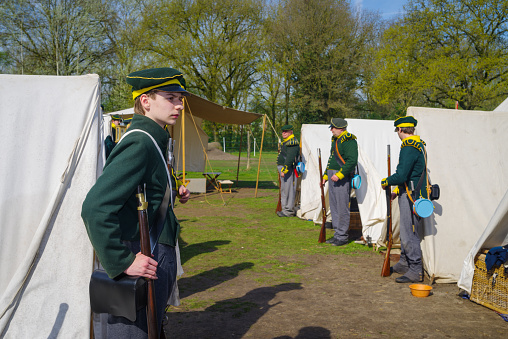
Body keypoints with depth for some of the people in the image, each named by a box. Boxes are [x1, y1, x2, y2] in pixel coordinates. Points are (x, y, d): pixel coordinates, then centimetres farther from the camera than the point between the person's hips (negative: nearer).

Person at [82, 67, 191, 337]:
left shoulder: (152, 141, 12)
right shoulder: (139, 144, -20)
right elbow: (95, 207, -29)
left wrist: (173, 191, 11)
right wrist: (123, 262, -25)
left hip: (158, 260, 10)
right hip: (144, 263, -10)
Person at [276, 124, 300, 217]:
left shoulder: (292, 142, -15)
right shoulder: (285, 142, 19)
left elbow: (290, 158, -23)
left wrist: (284, 170, -26)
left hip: (289, 169, -11)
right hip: (283, 168, 11)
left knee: (288, 190, -8)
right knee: (284, 190, 15)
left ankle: (288, 211, -4)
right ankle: (286, 209, 23)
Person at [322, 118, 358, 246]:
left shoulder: (349, 141, -12)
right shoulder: (335, 140, 18)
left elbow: (352, 161, -21)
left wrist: (339, 174, -24)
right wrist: (325, 175, 24)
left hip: (342, 178, -10)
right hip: (332, 176, 10)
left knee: (342, 208, -5)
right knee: (334, 207, 13)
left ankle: (342, 237, 3)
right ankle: (337, 234, 22)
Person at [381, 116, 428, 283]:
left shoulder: (409, 148, -19)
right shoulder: (419, 144, 14)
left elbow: (401, 176, -24)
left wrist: (386, 181, -6)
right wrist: (398, 189, 23)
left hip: (410, 196, -10)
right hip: (409, 194, 10)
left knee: (409, 233, -5)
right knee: (405, 230, 19)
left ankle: (416, 271, 1)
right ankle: (404, 264, 30)